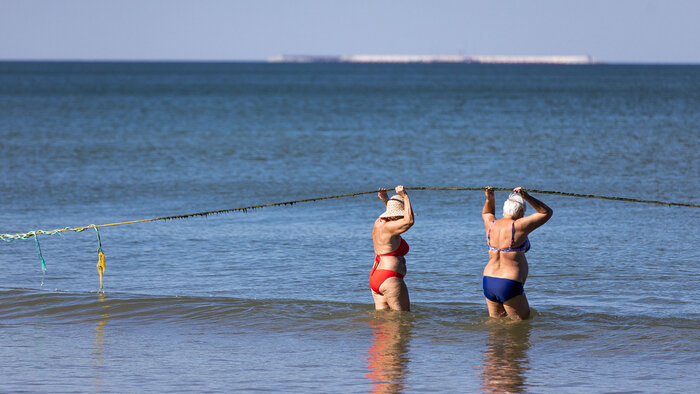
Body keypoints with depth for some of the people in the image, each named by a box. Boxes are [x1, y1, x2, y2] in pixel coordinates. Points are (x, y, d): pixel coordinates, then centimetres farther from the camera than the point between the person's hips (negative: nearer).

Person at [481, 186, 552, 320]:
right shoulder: (518, 226, -13)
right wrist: (527, 197, -11)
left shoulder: (491, 225, 5)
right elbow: (546, 212, -5)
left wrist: (489, 199, 13)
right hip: (510, 286, -7)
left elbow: (487, 213, 32)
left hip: (489, 283, 7)